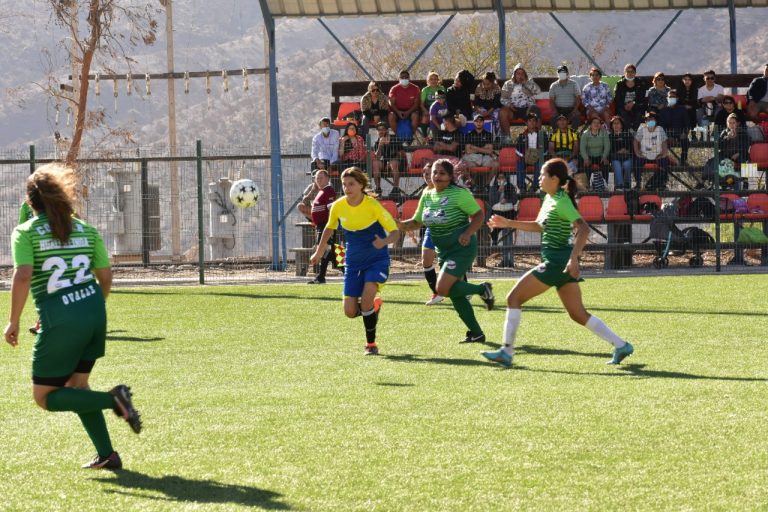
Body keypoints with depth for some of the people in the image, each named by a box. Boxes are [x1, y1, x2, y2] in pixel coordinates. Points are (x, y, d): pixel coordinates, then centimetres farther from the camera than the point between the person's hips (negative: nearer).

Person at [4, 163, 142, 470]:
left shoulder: (26, 232, -2)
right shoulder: (85, 230, 12)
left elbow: (22, 277, -15)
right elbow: (106, 276, 12)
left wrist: (13, 322, -6)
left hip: (60, 321, -6)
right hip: (94, 311, 6)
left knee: (45, 397, 7)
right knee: (76, 385, 22)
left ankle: (112, 400, -13)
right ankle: (106, 455, 15)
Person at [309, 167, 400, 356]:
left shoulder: (373, 205, -17)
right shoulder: (338, 206, -6)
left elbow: (395, 232, -15)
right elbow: (329, 229, 15)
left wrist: (384, 242, -37)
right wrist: (319, 252, 23)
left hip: (377, 259, -4)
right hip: (353, 262, 4)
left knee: (367, 296, -26)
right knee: (350, 311, -4)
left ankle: (371, 344, -7)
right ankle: (373, 306, 31)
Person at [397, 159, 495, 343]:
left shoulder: (459, 194, -13)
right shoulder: (427, 196, 6)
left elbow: (478, 215, -9)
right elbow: (416, 222, 11)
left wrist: (468, 233, -24)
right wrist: (398, 225, -7)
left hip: (461, 248, -8)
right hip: (443, 250, 8)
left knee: (443, 288, -19)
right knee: (454, 293, 8)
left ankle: (483, 289, 0)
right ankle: (476, 333, 19)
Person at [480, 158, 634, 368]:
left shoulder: (561, 202, -15)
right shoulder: (549, 199, 13)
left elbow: (584, 229, -25)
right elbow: (539, 226, 28)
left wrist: (573, 258, -33)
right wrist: (508, 223, 23)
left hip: (557, 262, -10)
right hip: (561, 263, 10)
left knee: (514, 298, -3)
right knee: (578, 314, 11)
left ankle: (507, 351, -3)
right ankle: (621, 345, 9)